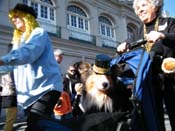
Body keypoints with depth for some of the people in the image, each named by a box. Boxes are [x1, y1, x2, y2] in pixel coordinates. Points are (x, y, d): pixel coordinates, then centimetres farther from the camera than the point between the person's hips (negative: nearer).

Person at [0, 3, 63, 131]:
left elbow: (28, 53, -25)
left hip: (46, 86, -8)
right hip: (29, 91, 8)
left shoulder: (39, 33, -3)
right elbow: (13, 63, 14)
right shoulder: (18, 39, 22)